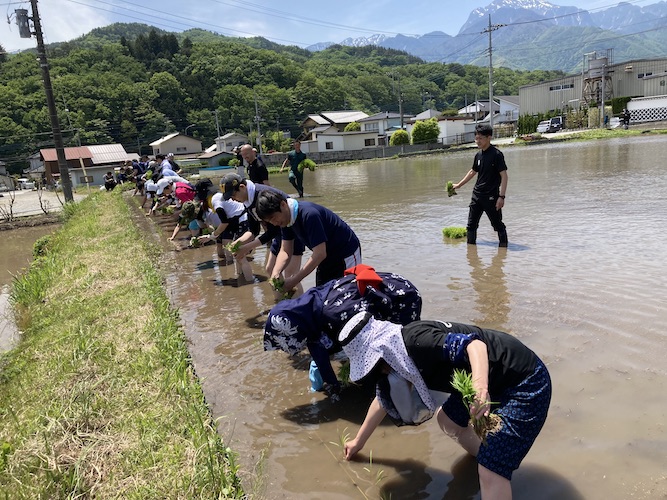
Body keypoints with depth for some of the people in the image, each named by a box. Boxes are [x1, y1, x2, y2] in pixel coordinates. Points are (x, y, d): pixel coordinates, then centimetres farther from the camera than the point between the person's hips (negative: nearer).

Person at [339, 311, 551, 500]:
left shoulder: (414, 341, -25)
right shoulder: (397, 355, 4)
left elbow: (474, 343, -36)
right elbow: (383, 399, 19)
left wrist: (480, 386, -54)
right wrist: (358, 441, 30)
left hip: (525, 383, -10)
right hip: (496, 382, 10)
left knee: (491, 472, -13)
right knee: (447, 420, 23)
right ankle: (489, 458, 41)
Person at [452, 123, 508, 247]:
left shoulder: (496, 154, -13)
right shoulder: (478, 155, 8)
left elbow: (504, 176, -15)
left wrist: (501, 197, -22)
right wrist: (459, 185, 29)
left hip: (491, 196, -7)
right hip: (477, 195, 7)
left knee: (497, 224, 2)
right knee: (471, 224, 11)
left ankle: (503, 244, 16)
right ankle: (470, 245, 22)